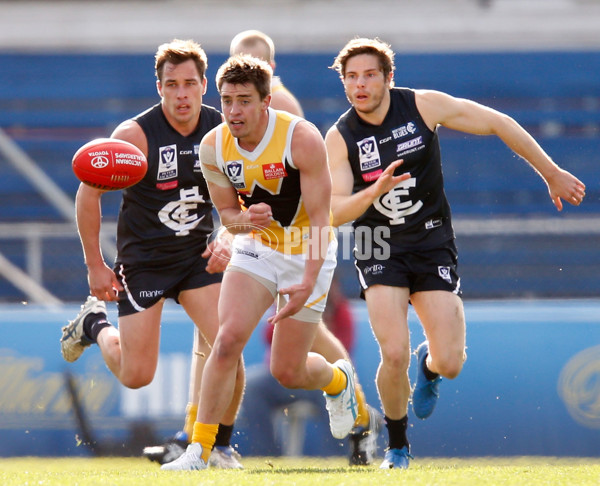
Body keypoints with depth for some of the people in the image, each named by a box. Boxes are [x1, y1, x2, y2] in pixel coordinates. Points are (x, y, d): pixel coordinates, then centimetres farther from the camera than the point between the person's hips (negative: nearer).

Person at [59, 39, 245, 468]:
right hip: (143, 257, -3)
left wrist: (226, 241, -8)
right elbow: (89, 194, -8)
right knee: (136, 376, -2)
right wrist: (95, 266, -6)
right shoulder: (135, 135, -18)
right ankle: (95, 324, 31)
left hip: (198, 255, 3)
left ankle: (221, 445, 6)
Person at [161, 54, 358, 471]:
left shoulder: (302, 138, -25)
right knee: (228, 338, -19)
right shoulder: (213, 147, -11)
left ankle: (338, 380, 37)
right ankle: (200, 447, -12)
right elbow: (227, 213, 3)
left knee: (287, 372, 1)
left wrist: (308, 284, -32)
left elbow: (319, 218, -23)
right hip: (257, 248, 3)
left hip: (307, 253, -3)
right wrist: (246, 219, -23)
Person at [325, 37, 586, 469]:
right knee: (394, 354, -19)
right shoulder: (340, 138, -9)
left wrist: (552, 174, 4)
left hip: (433, 243, 1)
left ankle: (428, 367, 32)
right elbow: (335, 212, -15)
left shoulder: (424, 106, -10)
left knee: (450, 364, -9)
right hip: (380, 247, -1)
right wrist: (374, 191, -35)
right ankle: (397, 447, 7)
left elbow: (499, 124, 0)